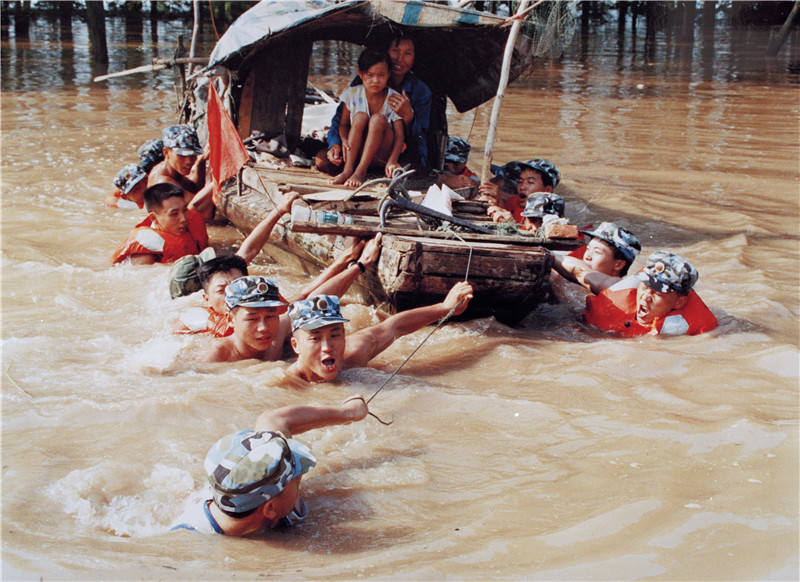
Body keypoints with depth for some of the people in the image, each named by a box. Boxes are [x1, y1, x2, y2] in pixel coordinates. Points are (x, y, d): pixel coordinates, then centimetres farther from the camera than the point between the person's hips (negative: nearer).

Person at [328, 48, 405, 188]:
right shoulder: (352, 94, -2)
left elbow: (399, 136, -15)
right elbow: (343, 125, 4)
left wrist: (392, 160, -33)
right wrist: (344, 140, -20)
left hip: (382, 154, -2)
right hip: (357, 152, 2)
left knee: (378, 118, -28)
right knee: (360, 116, -25)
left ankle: (361, 171, -27)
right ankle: (348, 169, -27)